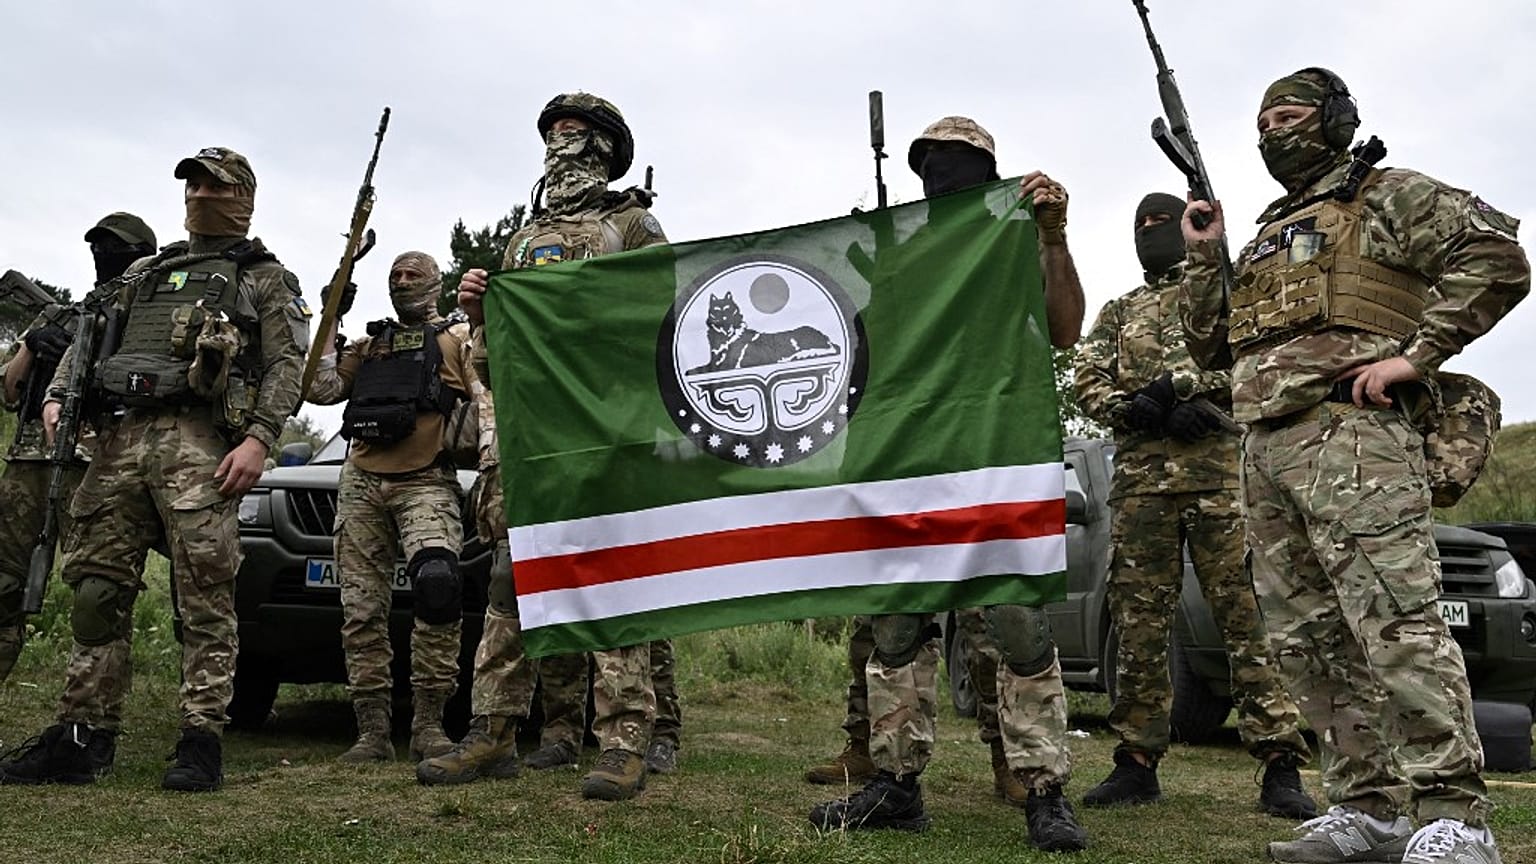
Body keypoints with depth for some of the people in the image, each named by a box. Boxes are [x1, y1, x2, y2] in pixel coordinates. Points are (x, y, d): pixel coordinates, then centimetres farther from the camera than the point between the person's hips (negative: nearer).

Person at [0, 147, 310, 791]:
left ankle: (201, 740, -9)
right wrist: (57, 397, 8)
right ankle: (73, 740, 8)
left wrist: (258, 439, -14)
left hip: (196, 442, -5)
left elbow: (288, 364, 1)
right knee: (97, 588, 3)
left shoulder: (265, 278, 13)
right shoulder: (144, 273, 29)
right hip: (119, 440, 5)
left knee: (204, 595, -10)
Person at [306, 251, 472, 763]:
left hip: (425, 483, -5)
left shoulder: (458, 338, 14)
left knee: (437, 583, -27)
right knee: (362, 611, 0)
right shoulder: (368, 347, 25)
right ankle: (373, 731, 5)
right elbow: (321, 389, 14)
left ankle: (429, 724, -19)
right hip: (362, 485, 5)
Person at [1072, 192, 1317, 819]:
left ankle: (1279, 766, -9)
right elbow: (1088, 385, 12)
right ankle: (1138, 761, 8)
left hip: (1222, 467, -3)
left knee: (1249, 615, -9)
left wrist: (1178, 383, -11)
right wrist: (1139, 409, -9)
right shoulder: (1117, 313, 25)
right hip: (1140, 477, 3)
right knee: (1139, 625, 2)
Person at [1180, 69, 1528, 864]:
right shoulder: (1265, 238, 29)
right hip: (1265, 450, 8)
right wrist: (1203, 258, 15)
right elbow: (1212, 346, 28)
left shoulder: (1386, 196, 7)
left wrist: (1415, 354, -13)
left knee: (1395, 620, -16)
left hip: (1350, 433, -8)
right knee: (1309, 640, 6)